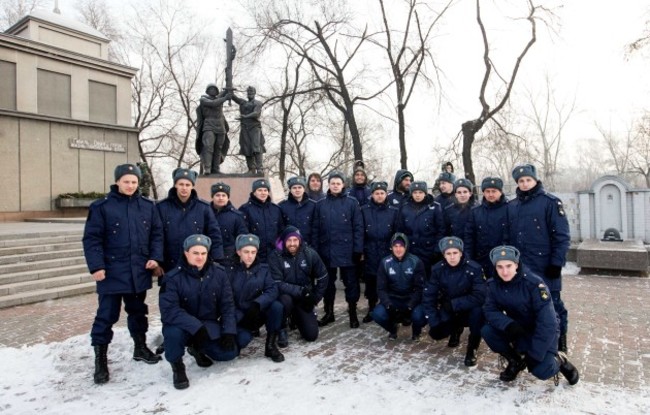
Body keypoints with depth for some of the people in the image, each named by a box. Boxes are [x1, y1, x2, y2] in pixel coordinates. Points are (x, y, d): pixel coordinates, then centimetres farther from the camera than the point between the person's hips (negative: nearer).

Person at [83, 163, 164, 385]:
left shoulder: (148, 206, 5)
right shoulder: (101, 206, -6)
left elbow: (157, 234, 8)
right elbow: (91, 238, -7)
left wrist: (155, 257, -4)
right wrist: (96, 266, -15)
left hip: (139, 271, 4)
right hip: (112, 272, -4)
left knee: (138, 311, 18)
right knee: (107, 315, 2)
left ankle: (140, 347, 34)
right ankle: (100, 359, 15)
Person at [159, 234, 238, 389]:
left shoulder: (219, 273, -8)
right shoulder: (173, 277, -17)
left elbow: (227, 305, -4)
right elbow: (169, 311, -26)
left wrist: (229, 331, -14)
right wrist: (196, 327, -34)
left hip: (208, 324, 3)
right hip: (183, 325, -3)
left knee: (229, 352, -14)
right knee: (173, 332, -36)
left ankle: (198, 348, 18)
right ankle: (177, 367, -4)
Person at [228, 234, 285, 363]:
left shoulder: (263, 269, -2)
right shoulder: (230, 270, -10)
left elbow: (272, 290, -15)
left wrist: (257, 304, -32)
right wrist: (238, 317, -24)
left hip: (256, 313, 2)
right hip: (237, 316, -2)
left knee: (276, 306, -26)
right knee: (243, 338, -31)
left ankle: (271, 346, -10)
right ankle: (244, 334, 8)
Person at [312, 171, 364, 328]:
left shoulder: (352, 203, -1)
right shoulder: (321, 204, 6)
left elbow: (358, 227, -3)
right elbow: (315, 229, 6)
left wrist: (358, 249, -8)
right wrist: (315, 250, 0)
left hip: (346, 250, -2)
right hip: (326, 250, 3)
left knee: (351, 282, 5)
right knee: (327, 283, 12)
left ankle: (353, 314, 19)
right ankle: (329, 313, 26)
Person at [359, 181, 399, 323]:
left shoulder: (394, 211, 3)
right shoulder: (364, 210, 2)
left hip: (387, 253, 0)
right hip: (370, 253, 0)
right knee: (370, 281, 7)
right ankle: (371, 310, 21)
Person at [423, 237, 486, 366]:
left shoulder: (474, 268, -24)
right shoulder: (437, 269, -14)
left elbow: (479, 297, -30)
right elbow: (428, 296, -11)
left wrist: (453, 304, -29)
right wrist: (434, 322, -18)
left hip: (469, 310, -3)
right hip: (449, 311, 3)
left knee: (477, 311, -35)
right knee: (436, 333, -15)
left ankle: (472, 350, -12)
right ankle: (456, 329, 21)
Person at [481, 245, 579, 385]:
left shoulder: (534, 283, -28)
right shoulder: (494, 284, -12)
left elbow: (547, 323, -27)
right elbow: (490, 310, -13)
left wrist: (534, 354, -27)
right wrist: (508, 325, -34)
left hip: (542, 333, -4)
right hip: (517, 329, 4)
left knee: (542, 371, -25)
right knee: (487, 331, -21)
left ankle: (559, 361, 12)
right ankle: (515, 361, 5)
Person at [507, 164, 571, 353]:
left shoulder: (550, 202, -6)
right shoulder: (512, 205, 10)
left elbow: (562, 235, -9)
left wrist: (556, 263, -13)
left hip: (544, 266, -5)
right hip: (519, 266, 5)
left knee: (552, 304, 4)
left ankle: (560, 341, 21)